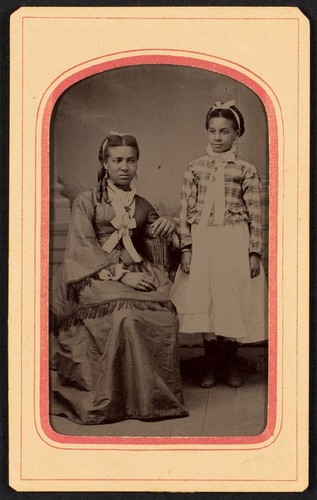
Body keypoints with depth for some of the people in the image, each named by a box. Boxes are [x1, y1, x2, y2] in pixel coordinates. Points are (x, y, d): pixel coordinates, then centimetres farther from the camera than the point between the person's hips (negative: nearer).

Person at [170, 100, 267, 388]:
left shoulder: (246, 171, 2)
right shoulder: (195, 169, 6)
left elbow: (255, 214, 0)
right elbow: (186, 211, 4)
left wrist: (255, 253, -5)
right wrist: (186, 248, -3)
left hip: (235, 245, -1)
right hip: (202, 243, 1)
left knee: (233, 302, 2)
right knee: (204, 300, 3)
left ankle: (230, 363, 18)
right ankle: (211, 363, 16)